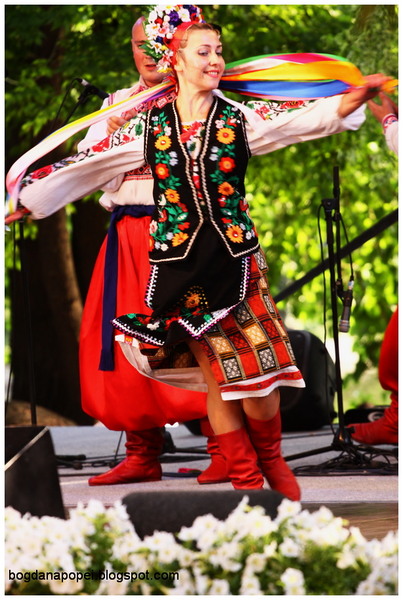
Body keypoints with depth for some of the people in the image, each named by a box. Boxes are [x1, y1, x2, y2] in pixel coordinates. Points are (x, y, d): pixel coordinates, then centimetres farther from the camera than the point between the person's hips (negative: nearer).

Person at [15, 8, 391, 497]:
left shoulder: (240, 120, 2)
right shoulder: (149, 126, 4)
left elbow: (304, 121, -12)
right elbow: (86, 166, 10)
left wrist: (353, 100, -29)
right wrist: (27, 197, 9)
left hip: (235, 257, 0)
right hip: (181, 265, 0)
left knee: (255, 369, -3)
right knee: (216, 376, 4)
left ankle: (271, 458, 24)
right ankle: (245, 477, 16)